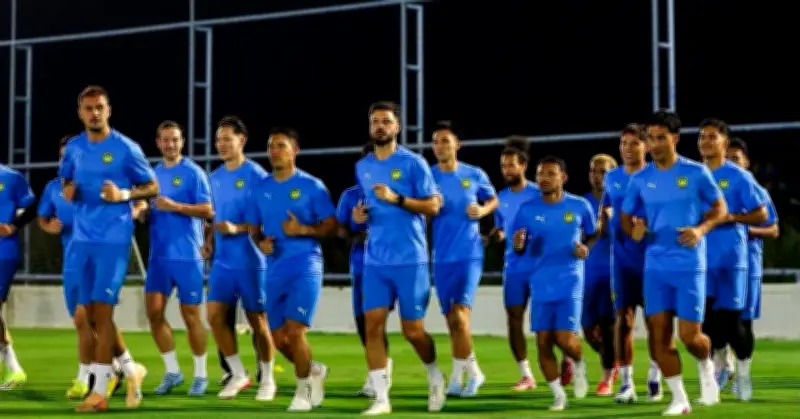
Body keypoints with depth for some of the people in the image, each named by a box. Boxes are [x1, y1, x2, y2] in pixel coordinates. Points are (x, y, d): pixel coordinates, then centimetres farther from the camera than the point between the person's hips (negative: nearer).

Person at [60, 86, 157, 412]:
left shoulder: (126, 148, -6)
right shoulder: (73, 148, 9)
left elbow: (152, 187, 1)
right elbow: (65, 181, 23)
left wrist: (123, 194, -16)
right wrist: (67, 191, 0)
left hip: (114, 239, -6)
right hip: (82, 239, 6)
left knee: (101, 311, -8)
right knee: (90, 315, 8)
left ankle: (100, 391, -3)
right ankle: (130, 369, 27)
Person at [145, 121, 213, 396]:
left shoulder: (193, 173, -4)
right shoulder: (153, 174, 12)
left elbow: (207, 210, -11)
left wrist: (175, 206, -21)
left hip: (187, 255, -5)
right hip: (159, 255, 5)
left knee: (191, 316, 0)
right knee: (154, 312, -2)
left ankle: (200, 375, 13)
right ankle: (172, 371, 11)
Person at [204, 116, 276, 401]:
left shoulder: (256, 176, -10)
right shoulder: (215, 178, 11)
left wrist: (238, 228, -24)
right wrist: (209, 239, 4)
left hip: (250, 261, -6)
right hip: (222, 261, 6)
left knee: (257, 320, 2)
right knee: (214, 314, -2)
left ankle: (267, 379, 18)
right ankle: (238, 375, 12)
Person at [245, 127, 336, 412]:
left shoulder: (311, 186, -3)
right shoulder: (260, 189, 10)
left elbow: (331, 226, -3)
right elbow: (254, 228, 17)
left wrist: (303, 230, -19)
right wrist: (261, 242, -5)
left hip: (305, 266, -5)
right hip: (275, 270, 5)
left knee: (294, 331, -15)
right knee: (279, 339, 5)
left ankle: (303, 390, 8)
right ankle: (314, 370, 33)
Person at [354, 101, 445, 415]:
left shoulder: (413, 163, -5)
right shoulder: (362, 167, 12)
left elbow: (433, 206, -7)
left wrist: (396, 198, -18)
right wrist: (360, 216, 4)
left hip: (410, 259, -4)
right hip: (374, 261, 4)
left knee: (413, 330, 2)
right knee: (373, 326, -5)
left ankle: (434, 375, 31)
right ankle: (381, 398, -1)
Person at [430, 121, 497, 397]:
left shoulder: (475, 175, 1)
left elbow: (493, 200, 16)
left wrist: (482, 211, -5)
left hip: (470, 255, -3)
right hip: (441, 257, 3)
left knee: (459, 315, -15)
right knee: (451, 319, 7)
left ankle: (462, 375, -1)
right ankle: (471, 372, 22)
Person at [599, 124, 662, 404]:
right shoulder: (612, 178, 9)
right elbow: (604, 208, 24)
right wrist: (602, 224, 4)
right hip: (622, 257, 2)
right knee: (624, 317, -3)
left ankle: (654, 377, 19)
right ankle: (626, 383, -1)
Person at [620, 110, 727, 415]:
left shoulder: (696, 173, -4)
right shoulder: (640, 179, 4)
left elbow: (720, 208, 5)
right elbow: (626, 215, 14)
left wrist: (702, 229, -14)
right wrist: (633, 230, -9)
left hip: (689, 265, -3)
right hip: (655, 266, 3)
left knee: (689, 335, -4)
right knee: (659, 335, -3)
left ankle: (706, 367, 31)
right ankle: (679, 399, 9)